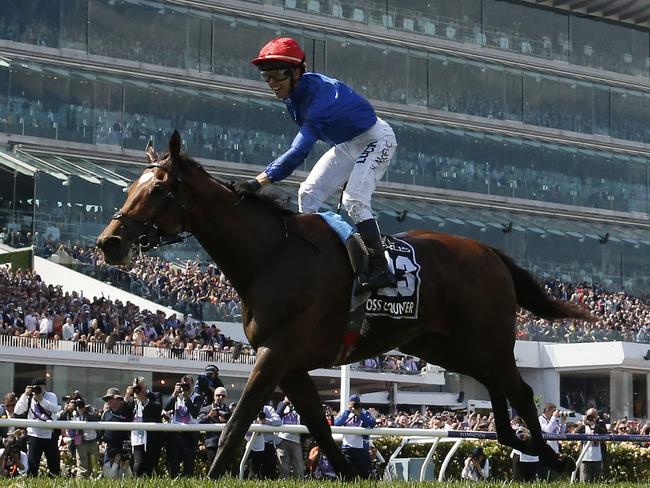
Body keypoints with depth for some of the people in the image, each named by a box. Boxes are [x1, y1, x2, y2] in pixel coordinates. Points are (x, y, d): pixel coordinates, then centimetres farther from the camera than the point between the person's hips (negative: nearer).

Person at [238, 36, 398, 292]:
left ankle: (381, 270, -24)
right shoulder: (294, 93, -12)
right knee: (308, 194, 1)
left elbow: (299, 151, -48)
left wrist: (259, 181, -54)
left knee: (354, 199, -24)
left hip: (375, 139, -9)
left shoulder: (318, 96, -39)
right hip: (347, 144, 10)